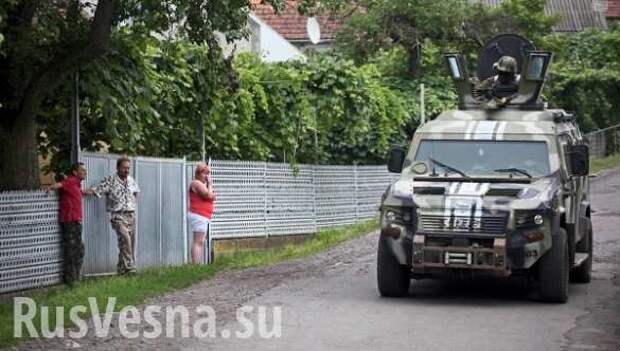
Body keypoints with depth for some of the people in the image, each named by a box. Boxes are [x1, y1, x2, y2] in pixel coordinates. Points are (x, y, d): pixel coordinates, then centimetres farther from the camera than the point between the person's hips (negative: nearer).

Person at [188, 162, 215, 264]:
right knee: (198, 242, -16)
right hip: (198, 216, -11)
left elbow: (212, 197, 24)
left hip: (205, 217, 11)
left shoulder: (203, 184, 23)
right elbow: (208, 195, -20)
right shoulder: (197, 183, -9)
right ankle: (196, 264, -21)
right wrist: (210, 184, -5)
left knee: (201, 242, 8)